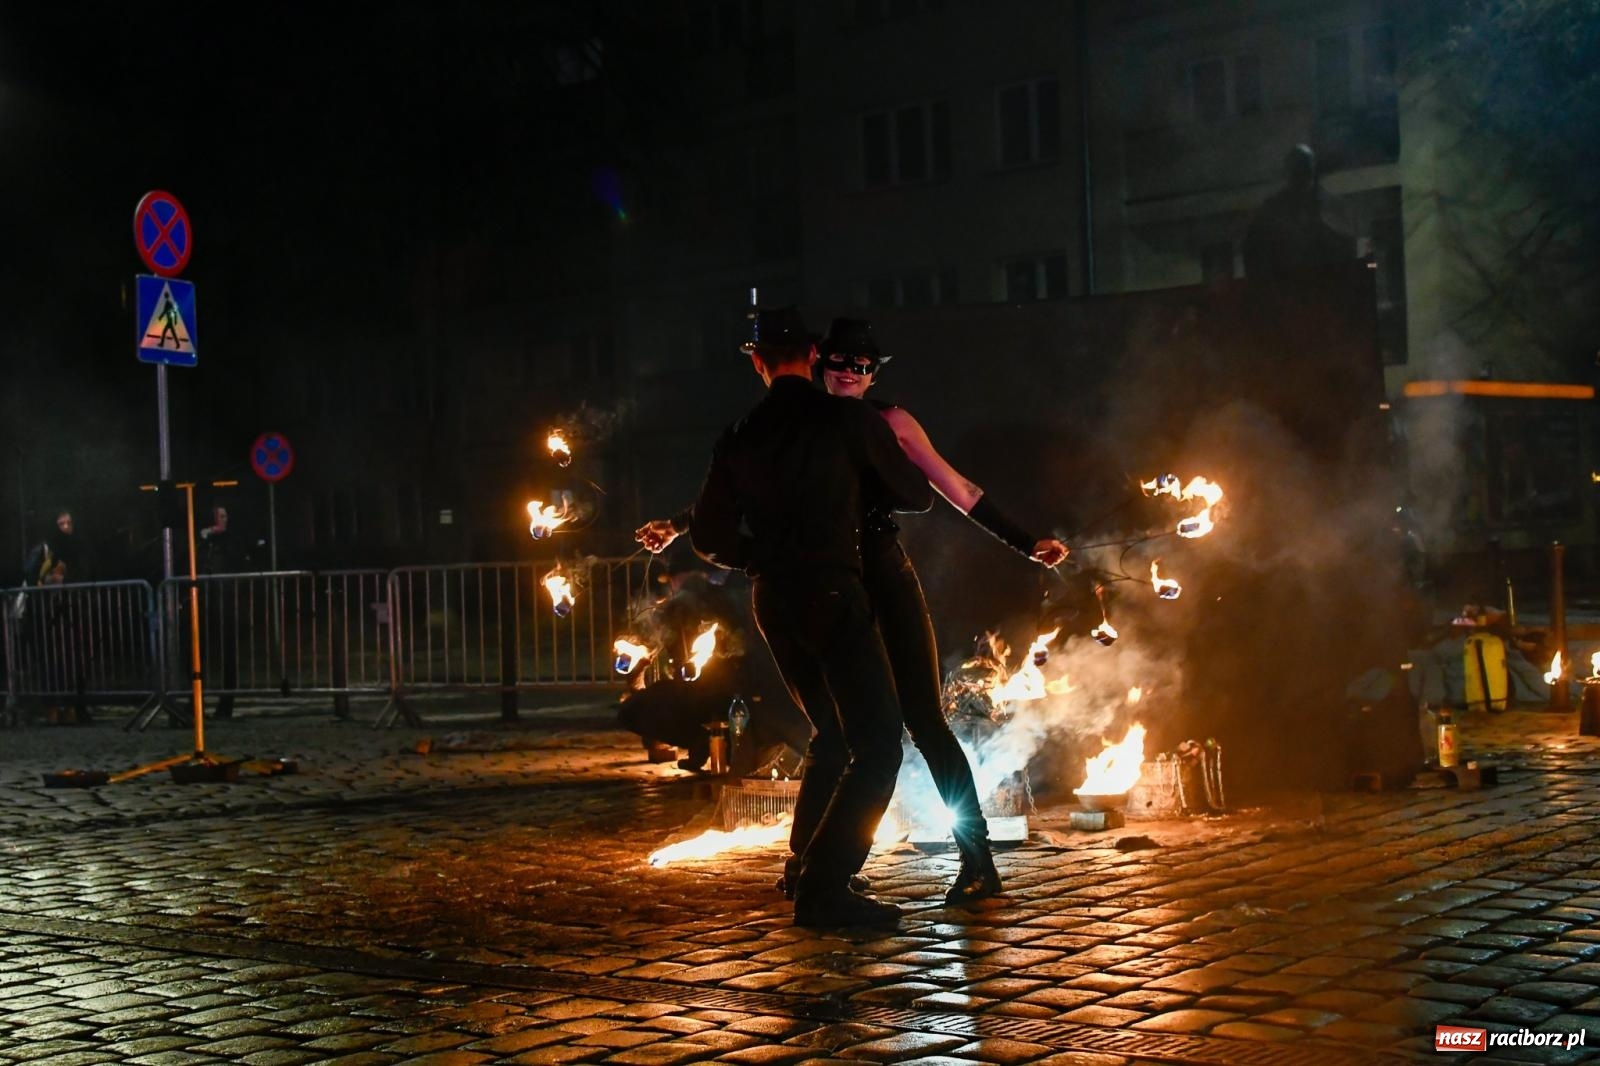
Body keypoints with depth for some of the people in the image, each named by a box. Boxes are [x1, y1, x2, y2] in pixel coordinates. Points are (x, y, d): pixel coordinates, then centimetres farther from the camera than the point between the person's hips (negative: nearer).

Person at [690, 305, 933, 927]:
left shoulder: (738, 438, 8)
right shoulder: (848, 419, -5)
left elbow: (708, 535, 10)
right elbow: (916, 496, 4)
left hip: (772, 598, 7)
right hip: (832, 594, -6)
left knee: (831, 735, 23)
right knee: (878, 742, -6)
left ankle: (805, 869, 28)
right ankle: (825, 887, -12)